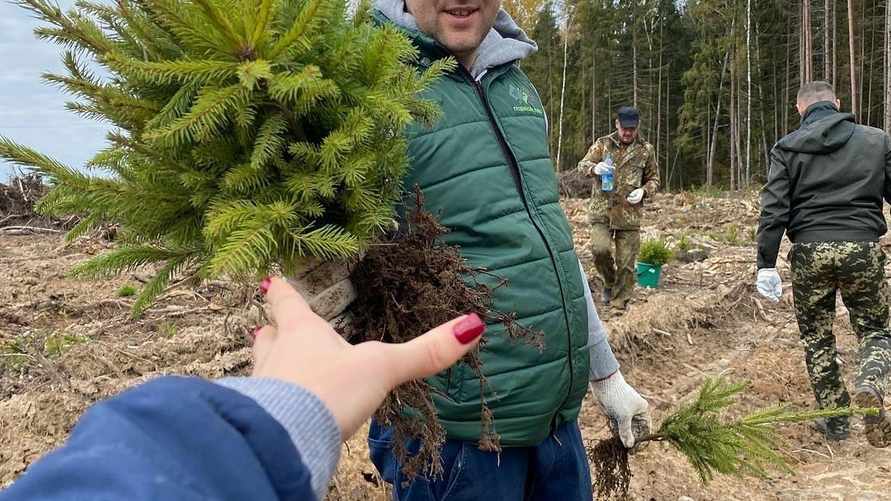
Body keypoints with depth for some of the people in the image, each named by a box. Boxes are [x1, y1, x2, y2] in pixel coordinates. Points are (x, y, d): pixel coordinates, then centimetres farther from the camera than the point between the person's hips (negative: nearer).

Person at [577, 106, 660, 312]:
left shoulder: (646, 150, 8)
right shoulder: (603, 144, 6)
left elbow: (654, 179, 16)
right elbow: (582, 165, 1)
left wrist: (643, 191, -6)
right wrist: (594, 168, -23)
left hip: (629, 214, 1)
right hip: (602, 210, -1)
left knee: (626, 263, 2)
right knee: (600, 249, -19)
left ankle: (620, 304, 17)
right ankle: (610, 282, 11)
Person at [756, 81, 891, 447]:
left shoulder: (787, 148, 3)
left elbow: (774, 210, -4)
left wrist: (766, 264, -2)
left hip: (809, 252, 0)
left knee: (817, 338, 14)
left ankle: (835, 420, 18)